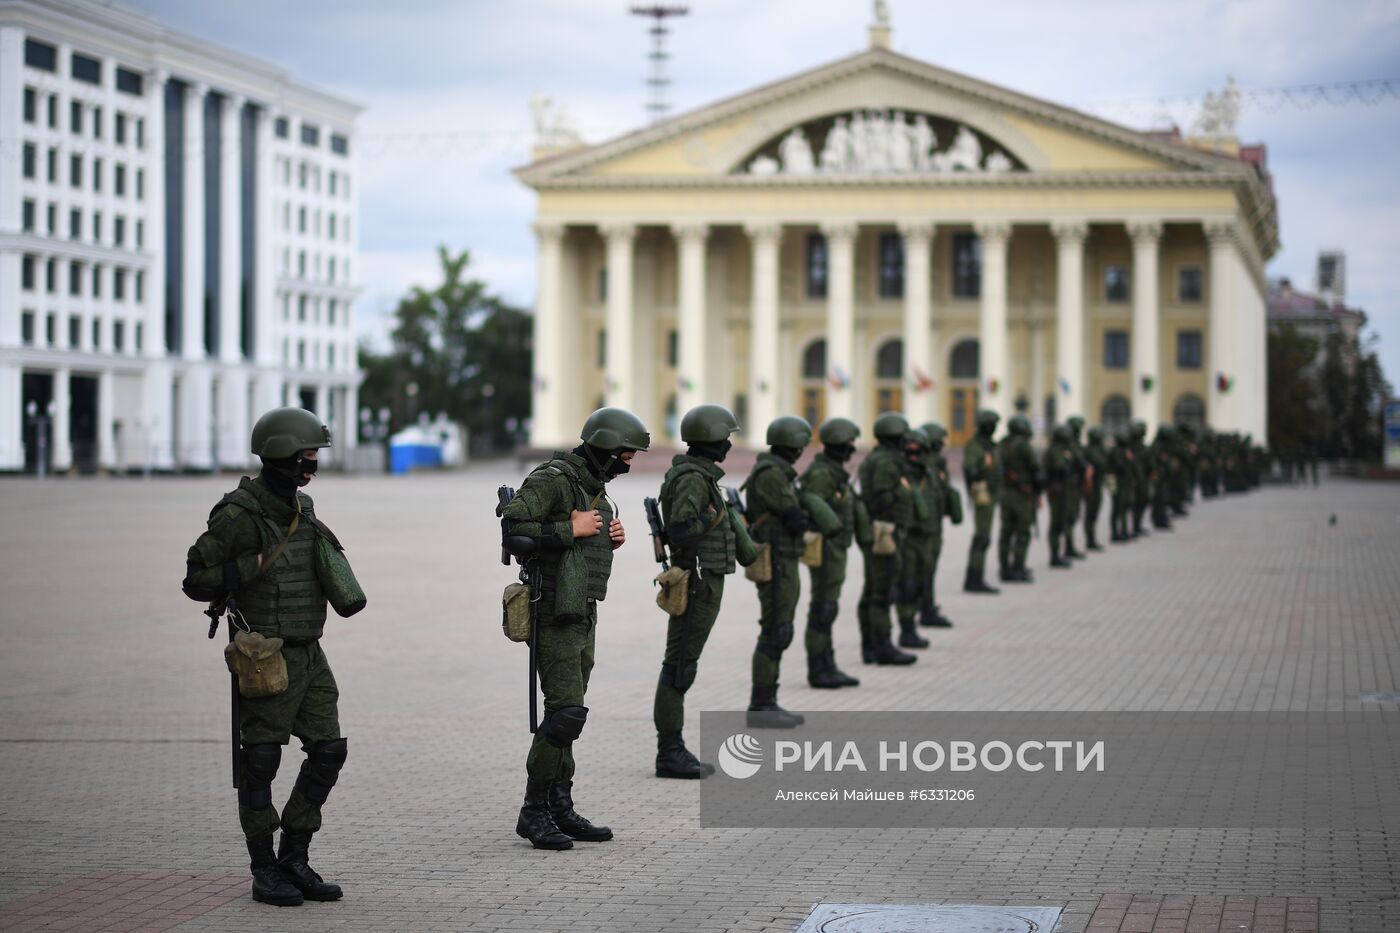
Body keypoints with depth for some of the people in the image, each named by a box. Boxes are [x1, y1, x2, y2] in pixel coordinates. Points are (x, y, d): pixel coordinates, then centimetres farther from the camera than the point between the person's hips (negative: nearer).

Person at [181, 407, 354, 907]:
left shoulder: (302, 508, 10)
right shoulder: (239, 514, -14)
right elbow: (197, 581, -14)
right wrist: (256, 565, -20)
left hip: (309, 654, 8)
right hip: (267, 656, -8)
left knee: (328, 751, 5)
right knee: (261, 762, 0)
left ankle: (294, 860, 15)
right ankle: (264, 872, 10)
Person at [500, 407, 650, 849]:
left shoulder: (593, 486, 15)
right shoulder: (551, 480, -14)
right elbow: (512, 526, -26)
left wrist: (611, 537, 7)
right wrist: (571, 530, -21)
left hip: (583, 614, 9)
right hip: (555, 615, -9)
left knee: (567, 713, 11)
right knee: (566, 711, -14)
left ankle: (560, 809, 15)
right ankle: (533, 812, -6)